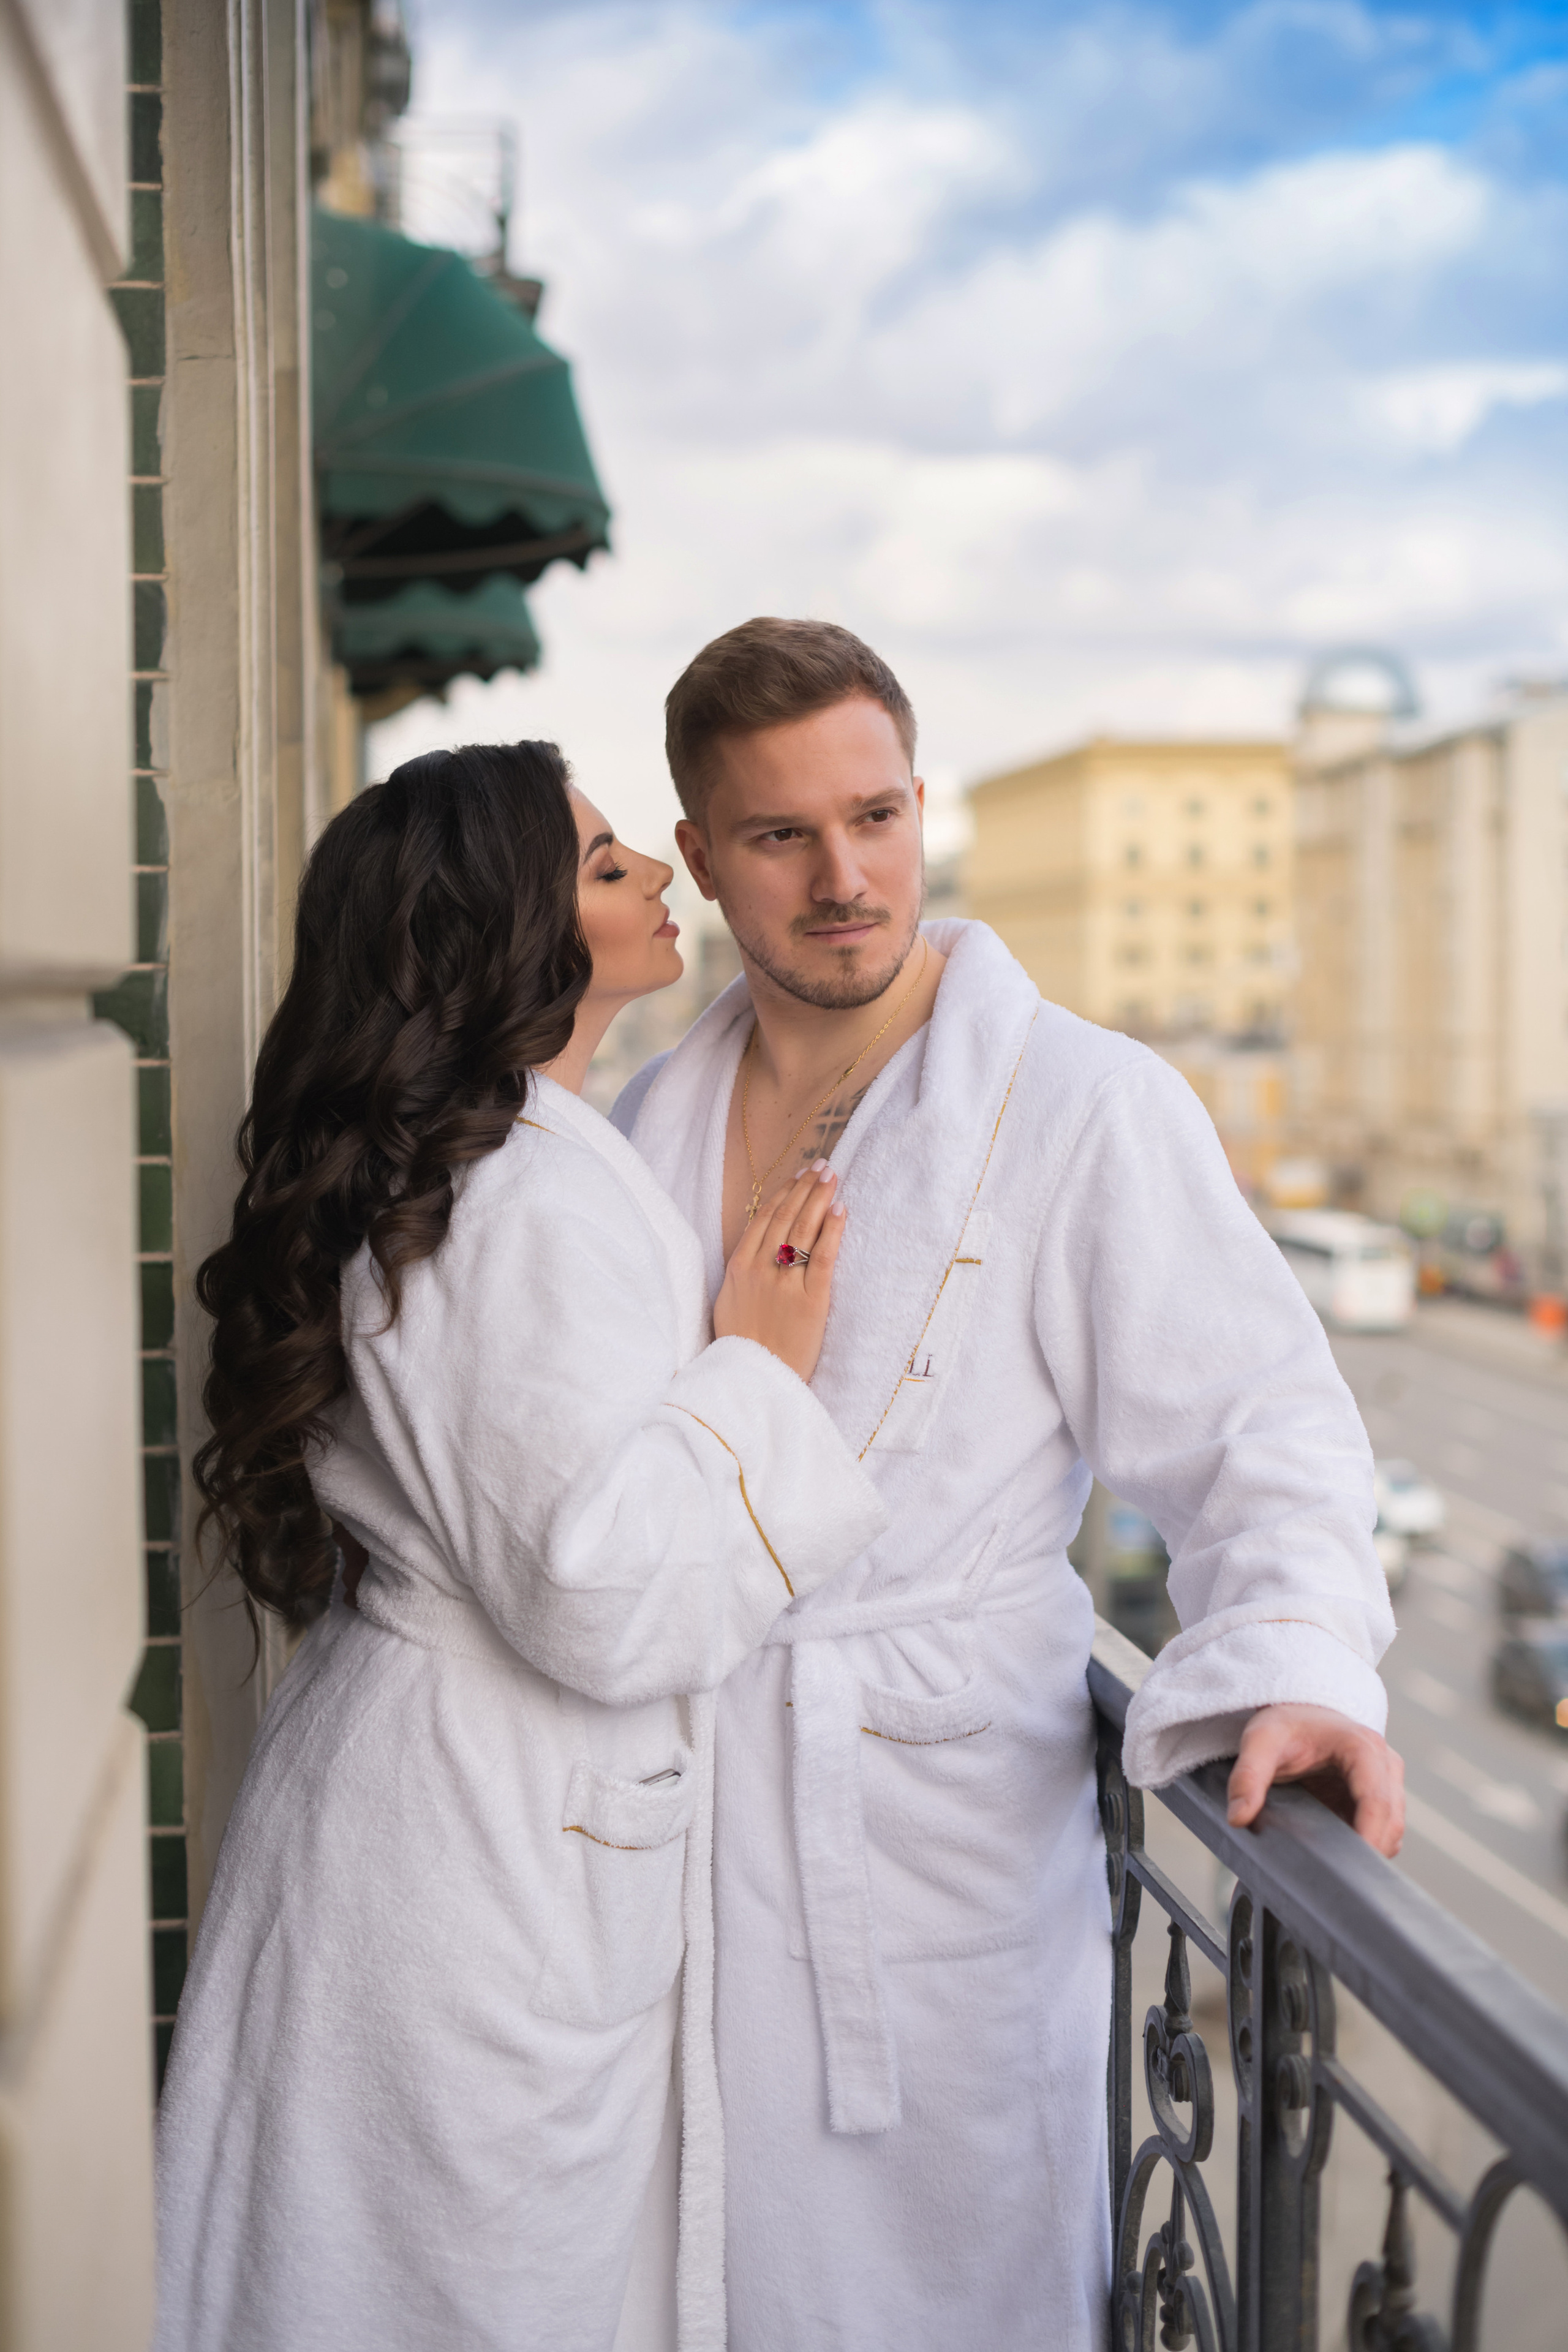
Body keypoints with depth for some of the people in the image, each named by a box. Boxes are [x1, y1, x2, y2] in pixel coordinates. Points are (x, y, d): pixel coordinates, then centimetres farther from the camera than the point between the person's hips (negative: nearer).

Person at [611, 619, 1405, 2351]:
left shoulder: (1089, 1109, -8)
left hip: (935, 1823, -4)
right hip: (663, 1809, 5)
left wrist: (1292, 1671, -26)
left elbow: (1255, 1427, -11)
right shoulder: (648, 1120, 8)